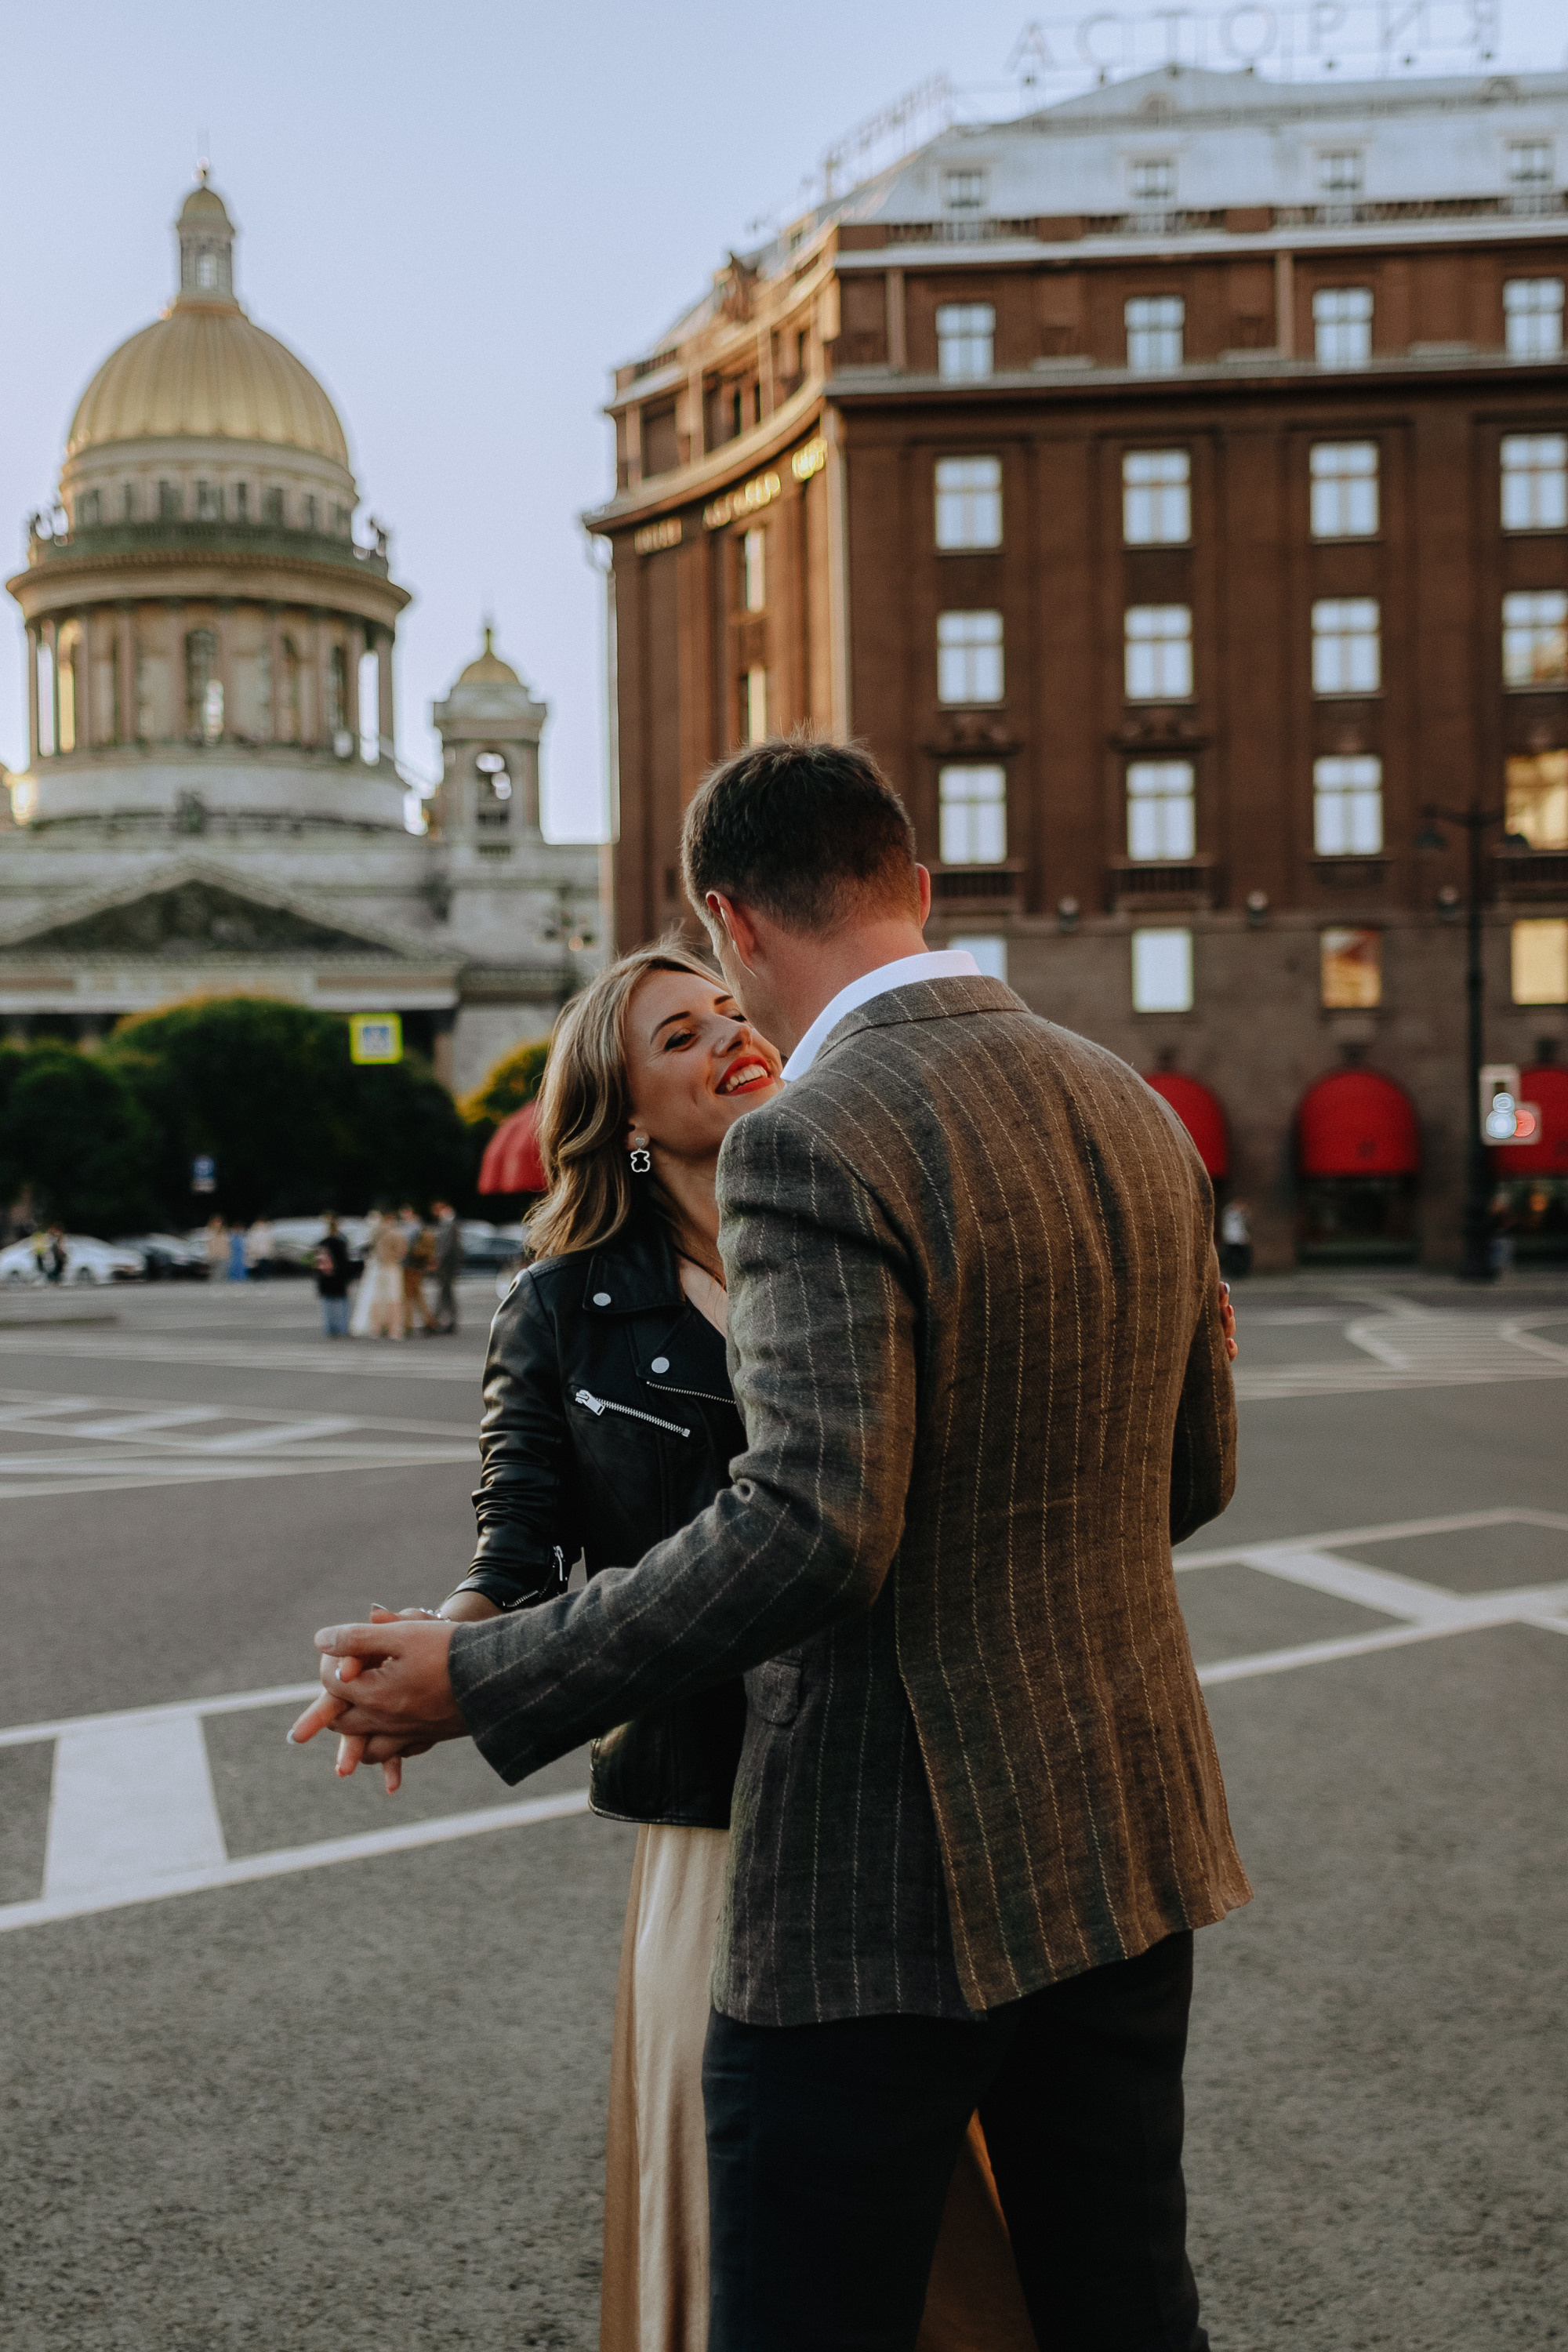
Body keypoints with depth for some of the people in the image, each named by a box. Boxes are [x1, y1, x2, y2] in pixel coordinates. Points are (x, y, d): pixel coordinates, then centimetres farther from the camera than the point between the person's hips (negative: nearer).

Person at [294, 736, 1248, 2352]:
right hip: (1126, 1832, 8)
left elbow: (811, 1533, -27)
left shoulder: (811, 1142, -18)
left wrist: (477, 1682, -19)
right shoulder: (1136, 1112, 6)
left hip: (887, 1883, -7)